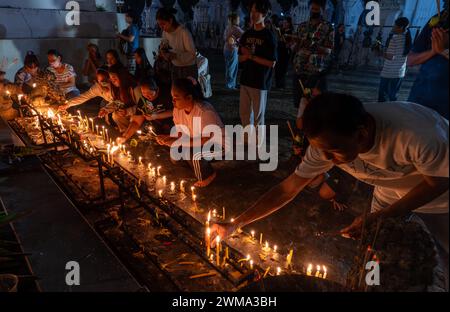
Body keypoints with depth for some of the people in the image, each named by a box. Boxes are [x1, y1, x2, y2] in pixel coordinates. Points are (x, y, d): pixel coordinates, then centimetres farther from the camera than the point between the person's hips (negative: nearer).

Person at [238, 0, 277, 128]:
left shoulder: (268, 36, -8)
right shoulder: (247, 34, 9)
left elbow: (272, 63, -13)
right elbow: (240, 58, 13)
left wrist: (252, 56, -15)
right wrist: (246, 55, -10)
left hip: (260, 81, -6)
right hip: (245, 79, 6)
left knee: (258, 115, 4)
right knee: (244, 112, 12)